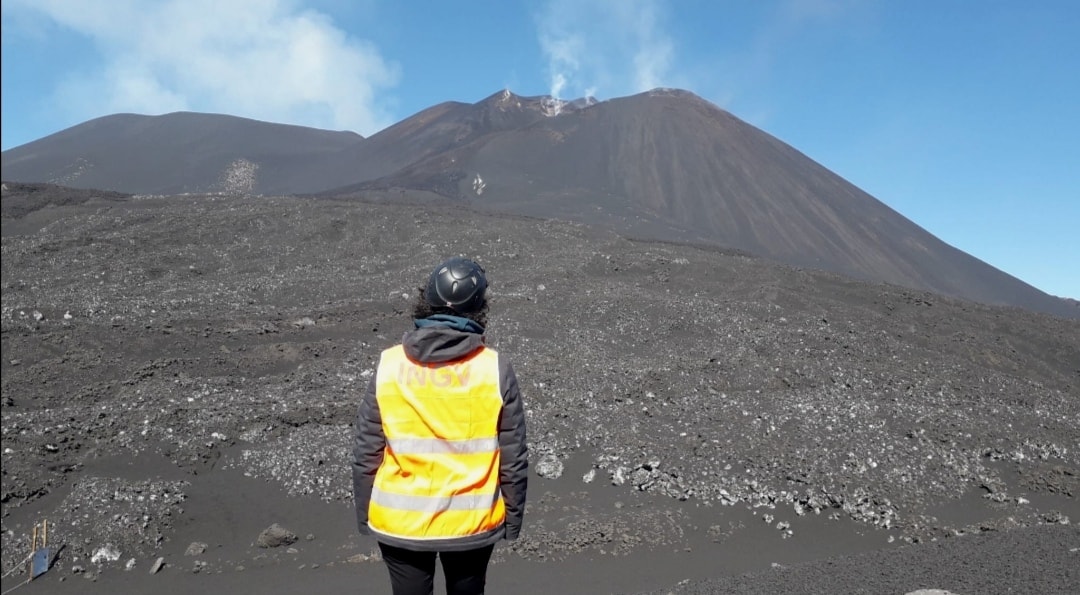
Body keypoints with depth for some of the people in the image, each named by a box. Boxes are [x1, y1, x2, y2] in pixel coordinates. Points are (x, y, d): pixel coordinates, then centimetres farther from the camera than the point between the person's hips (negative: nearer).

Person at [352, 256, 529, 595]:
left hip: (400, 521, 1)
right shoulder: (495, 370, -15)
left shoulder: (389, 366, -12)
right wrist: (513, 516, 6)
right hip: (472, 521, 0)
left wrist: (364, 515, 8)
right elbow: (513, 458, -9)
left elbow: (365, 453, -6)